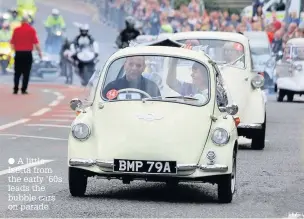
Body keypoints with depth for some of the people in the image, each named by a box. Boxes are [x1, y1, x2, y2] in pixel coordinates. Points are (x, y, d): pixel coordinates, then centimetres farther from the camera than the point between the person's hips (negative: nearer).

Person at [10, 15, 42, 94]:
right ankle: (24, 90, -1)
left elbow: (12, 42, 7)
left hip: (18, 53, 2)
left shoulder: (16, 30, 3)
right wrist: (39, 52, 0)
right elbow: (36, 42, -10)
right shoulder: (32, 30, -5)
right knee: (26, 73, 2)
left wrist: (14, 49, 24)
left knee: (17, 73, 10)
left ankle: (15, 89, 5)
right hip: (27, 53, -2)